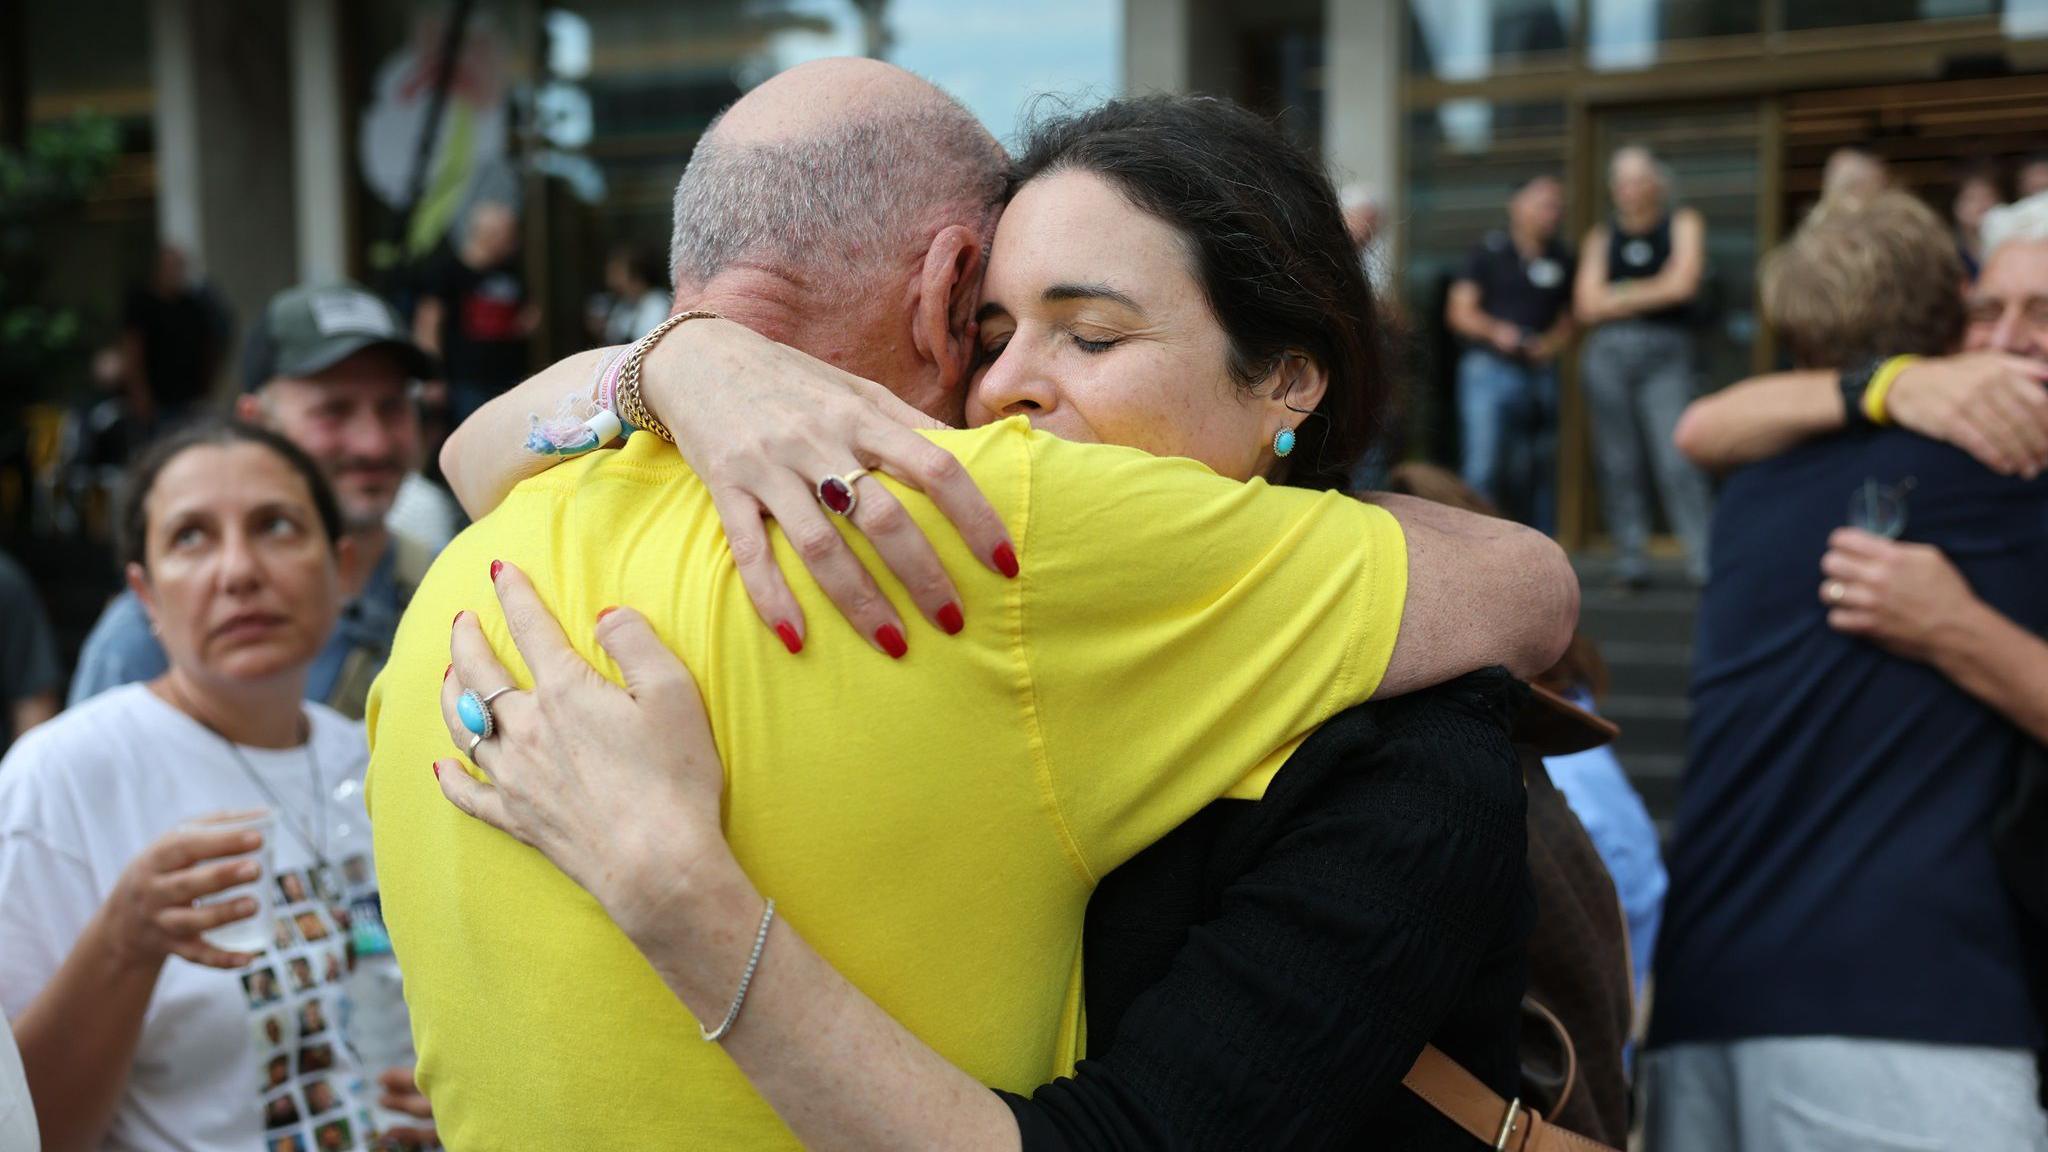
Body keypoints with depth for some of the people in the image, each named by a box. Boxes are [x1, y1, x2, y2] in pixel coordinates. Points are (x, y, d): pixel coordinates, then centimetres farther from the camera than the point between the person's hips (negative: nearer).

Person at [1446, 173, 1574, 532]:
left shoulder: (1562, 261, 15)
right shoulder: (1489, 252, 2)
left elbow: (1566, 320, 18)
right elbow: (1460, 311, -1)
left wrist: (1551, 343, -4)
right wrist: (1495, 331, -19)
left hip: (1541, 373, 4)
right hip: (1490, 368, -4)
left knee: (1538, 473, 5)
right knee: (1483, 467, -13)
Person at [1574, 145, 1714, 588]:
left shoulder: (1683, 225, 10)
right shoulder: (1601, 238, 16)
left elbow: (1683, 284, -4)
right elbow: (1587, 307, 5)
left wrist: (1620, 295, 2)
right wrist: (1653, 292, 1)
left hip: (1666, 354, -2)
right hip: (1608, 352, 3)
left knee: (1678, 459, -13)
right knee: (1617, 462, 0)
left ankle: (1703, 558, -14)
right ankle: (1630, 556, 5)